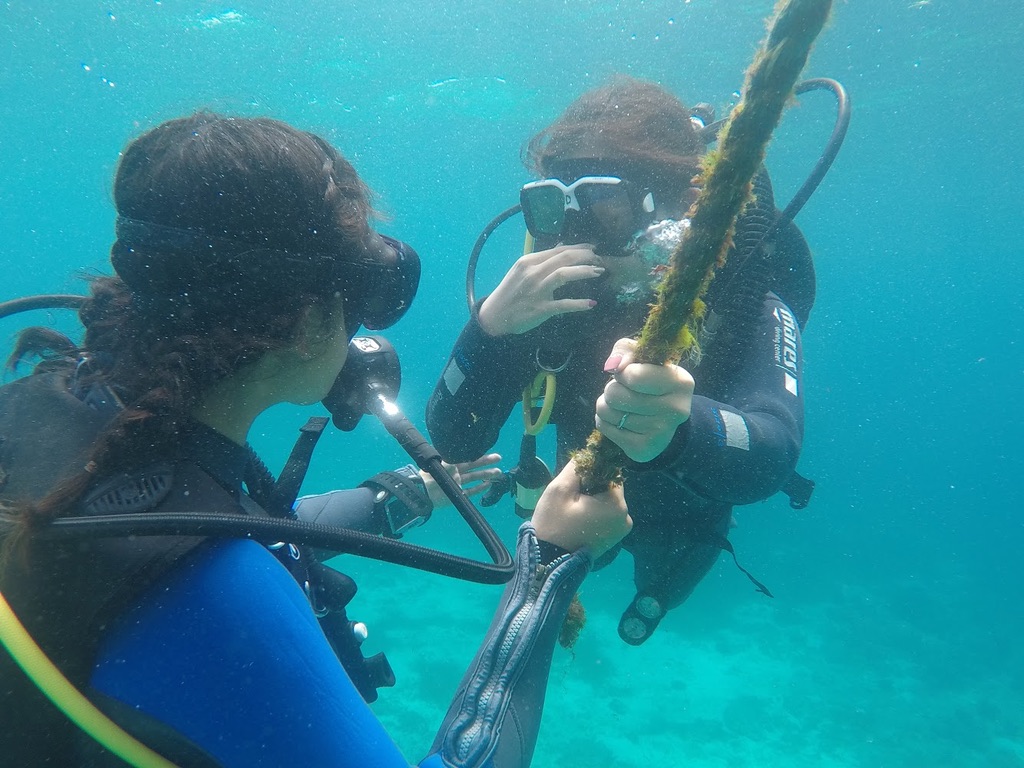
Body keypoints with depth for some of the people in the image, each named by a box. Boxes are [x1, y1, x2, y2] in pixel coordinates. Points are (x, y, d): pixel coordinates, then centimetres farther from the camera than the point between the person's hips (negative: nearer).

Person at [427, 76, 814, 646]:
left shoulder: (741, 289, -36)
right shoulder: (543, 287, -29)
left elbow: (773, 455, -52)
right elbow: (452, 441, -31)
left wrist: (676, 431, -76)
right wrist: (490, 324, -50)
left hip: (683, 515, -2)